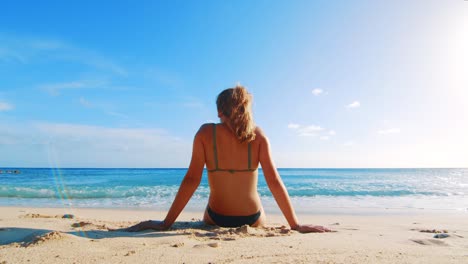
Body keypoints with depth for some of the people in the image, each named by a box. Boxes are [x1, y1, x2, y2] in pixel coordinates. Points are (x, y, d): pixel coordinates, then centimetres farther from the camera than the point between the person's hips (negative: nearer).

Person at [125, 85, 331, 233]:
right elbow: (274, 181, -15)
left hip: (217, 219, 0)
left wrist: (166, 223, -11)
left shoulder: (206, 133, -13)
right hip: (252, 219, 1)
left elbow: (191, 179, -17)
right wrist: (296, 225, -7)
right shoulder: (258, 136, -12)